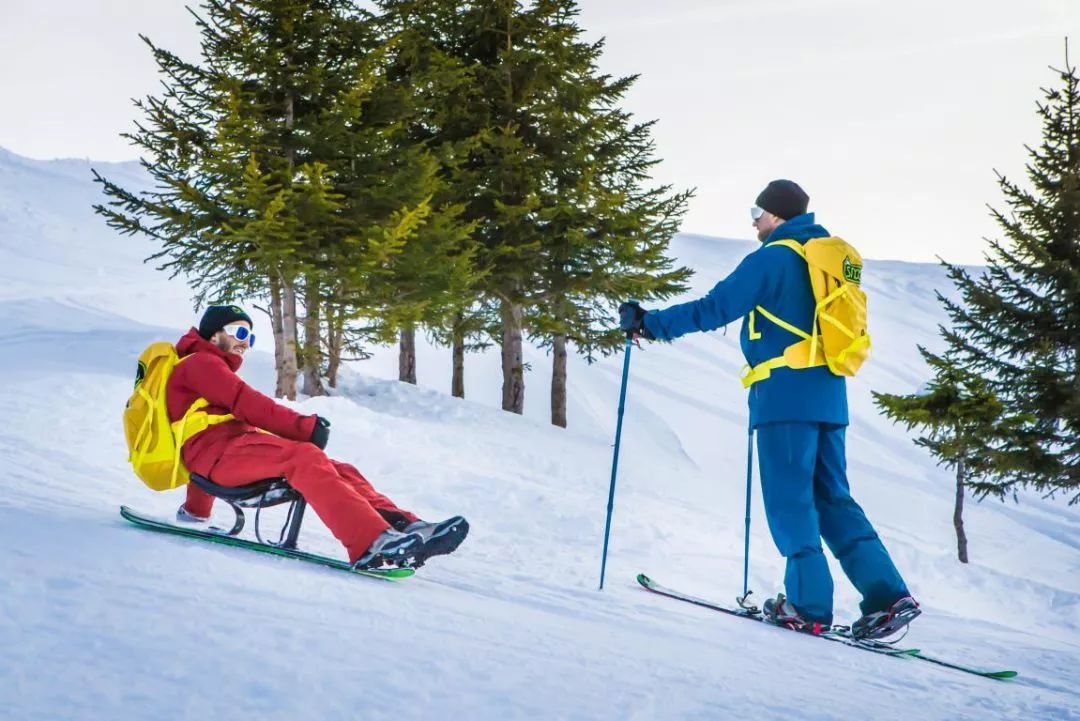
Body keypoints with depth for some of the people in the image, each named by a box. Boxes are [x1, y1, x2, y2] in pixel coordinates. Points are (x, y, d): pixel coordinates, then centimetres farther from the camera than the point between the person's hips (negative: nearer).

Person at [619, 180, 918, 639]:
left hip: (787, 396, -8)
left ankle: (809, 606, -5)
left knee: (790, 501, -2)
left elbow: (715, 308, -10)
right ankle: (888, 596, 0)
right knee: (833, 500, 10)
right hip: (829, 398, 8)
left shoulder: (772, 259, -7)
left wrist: (650, 323, -2)